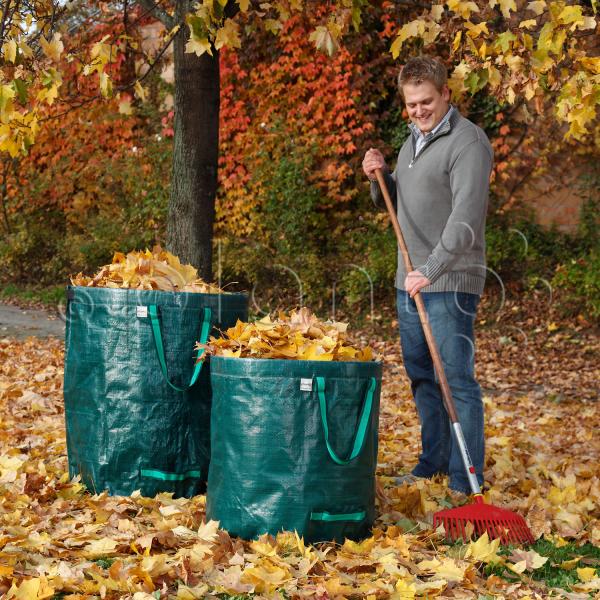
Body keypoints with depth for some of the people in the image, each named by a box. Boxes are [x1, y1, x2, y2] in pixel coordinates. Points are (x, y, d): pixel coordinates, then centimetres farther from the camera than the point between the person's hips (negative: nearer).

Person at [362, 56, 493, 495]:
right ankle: (434, 463, 28)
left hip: (450, 284, -9)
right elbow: (391, 202, 24)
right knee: (421, 376, 15)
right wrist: (378, 176, 4)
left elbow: (466, 218, -24)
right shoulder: (413, 141, 15)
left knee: (457, 380, -8)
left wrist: (432, 270, -31)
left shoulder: (467, 142, -14)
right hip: (410, 280, 9)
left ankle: (465, 484, -5)